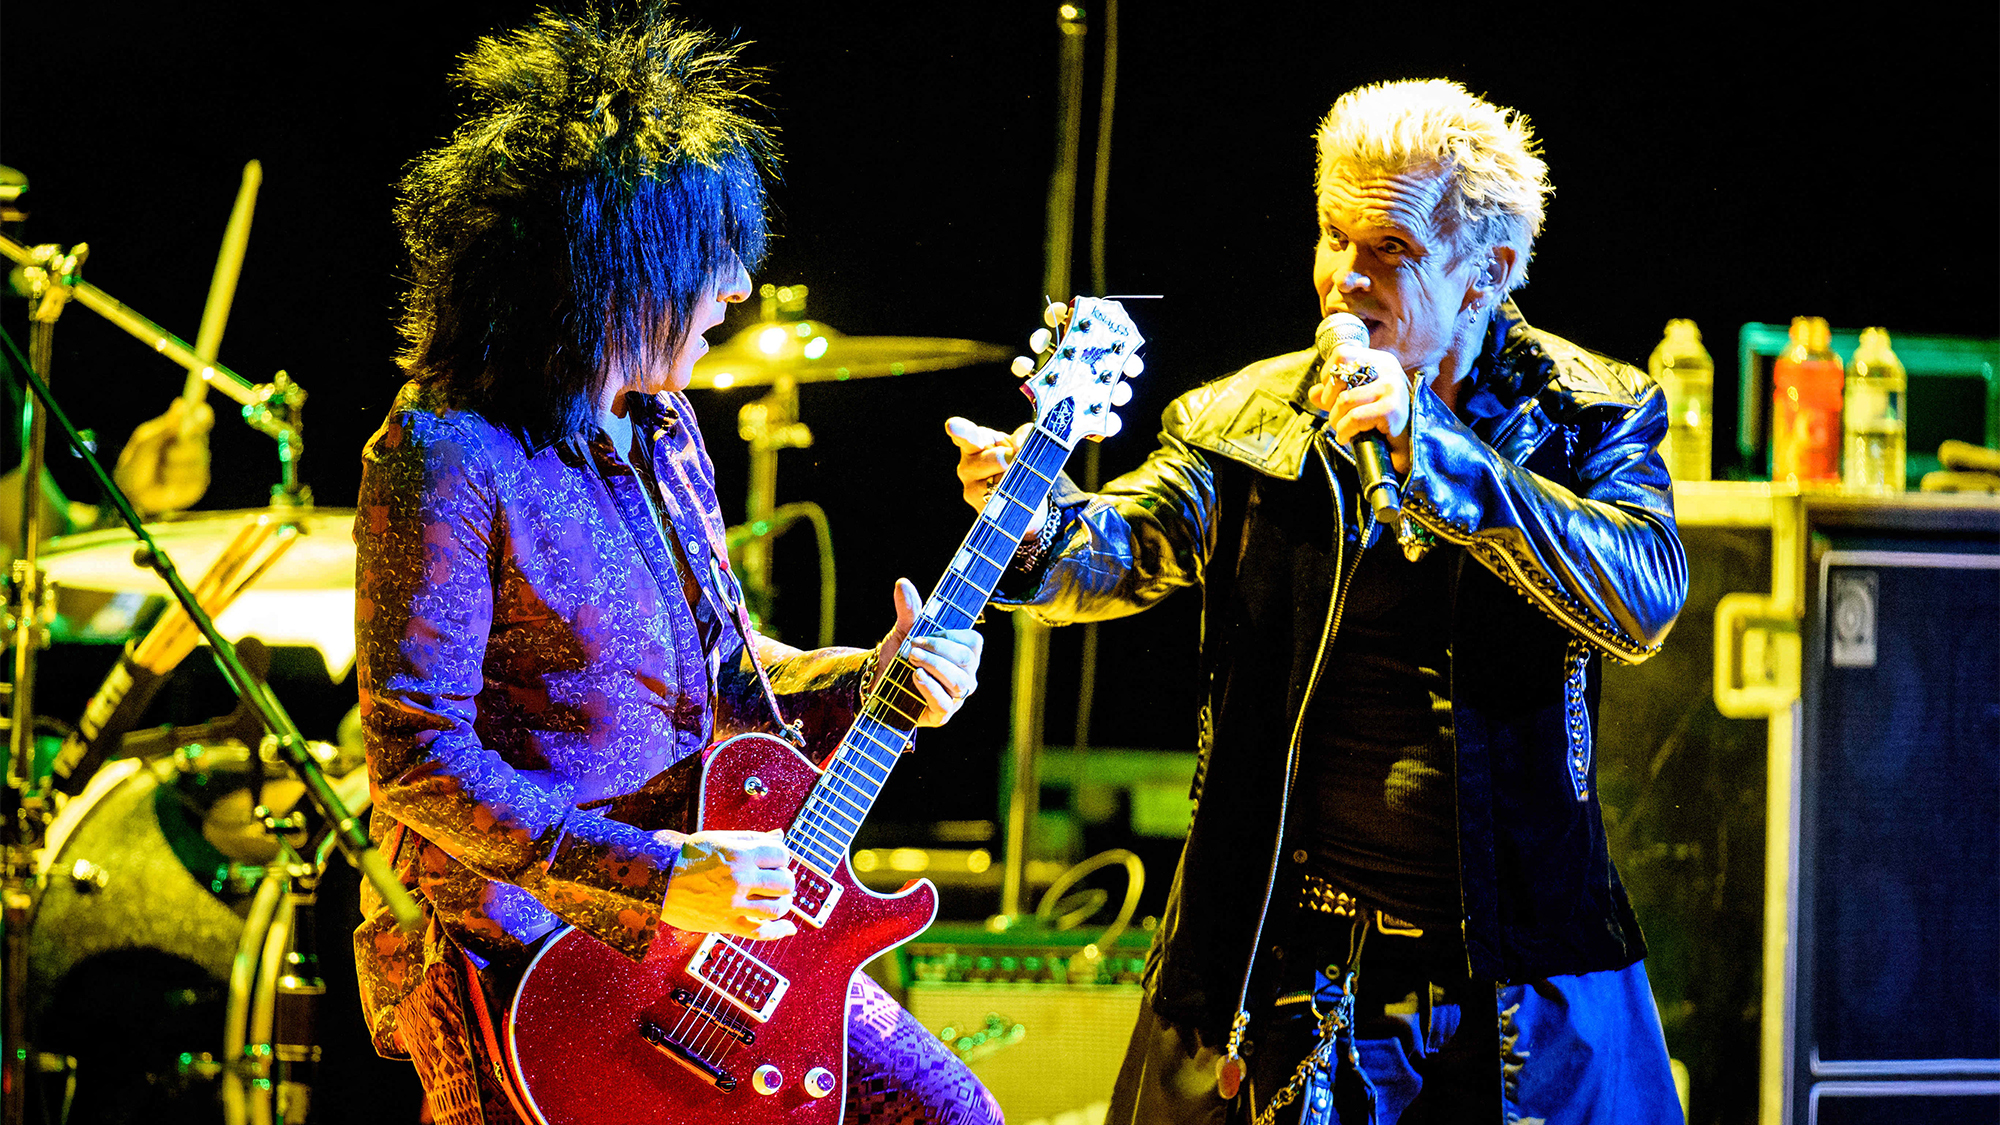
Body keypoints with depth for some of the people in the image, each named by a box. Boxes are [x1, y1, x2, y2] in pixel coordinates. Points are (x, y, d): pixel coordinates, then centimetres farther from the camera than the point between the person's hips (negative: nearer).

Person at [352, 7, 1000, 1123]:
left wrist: (867, 684, 0)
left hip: (708, 924, 8)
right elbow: (420, 760, -20)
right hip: (523, 957, -8)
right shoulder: (446, 461, -17)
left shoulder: (659, 427, 10)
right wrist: (658, 878, -24)